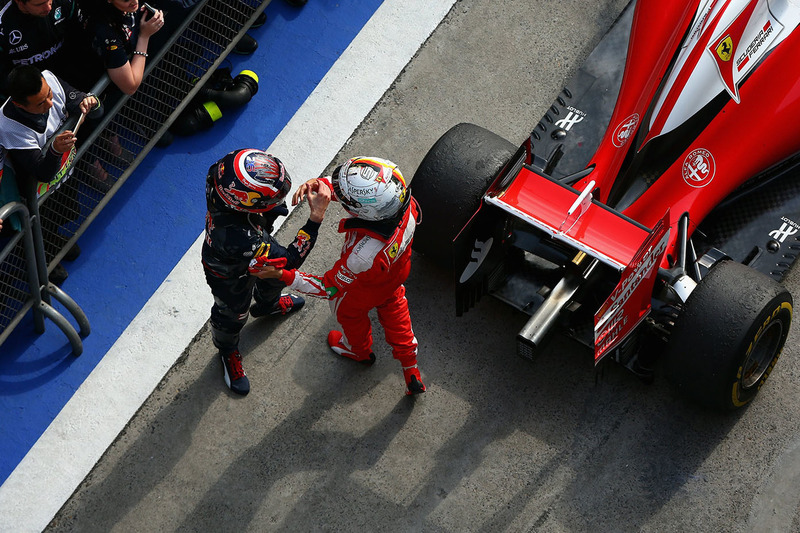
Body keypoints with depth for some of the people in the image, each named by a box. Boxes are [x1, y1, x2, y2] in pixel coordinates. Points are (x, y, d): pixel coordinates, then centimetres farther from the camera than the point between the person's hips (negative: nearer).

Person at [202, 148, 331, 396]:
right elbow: (290, 259, -42)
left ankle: (268, 304, 71)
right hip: (230, 276, -6)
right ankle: (228, 353, 59)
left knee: (274, 276, 36)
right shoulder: (234, 236, -53)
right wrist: (316, 216, -45)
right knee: (232, 315, 26)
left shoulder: (222, 176, -36)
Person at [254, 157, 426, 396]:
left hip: (366, 291, -5)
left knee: (347, 309, 31)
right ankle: (411, 370, 54)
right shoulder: (404, 201, -35)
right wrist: (318, 184, -39)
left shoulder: (364, 253, -51)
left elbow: (329, 288, -31)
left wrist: (283, 275, -33)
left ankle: (359, 349, 65)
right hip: (397, 272, 5)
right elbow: (337, 184, -20)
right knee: (393, 307, 35)